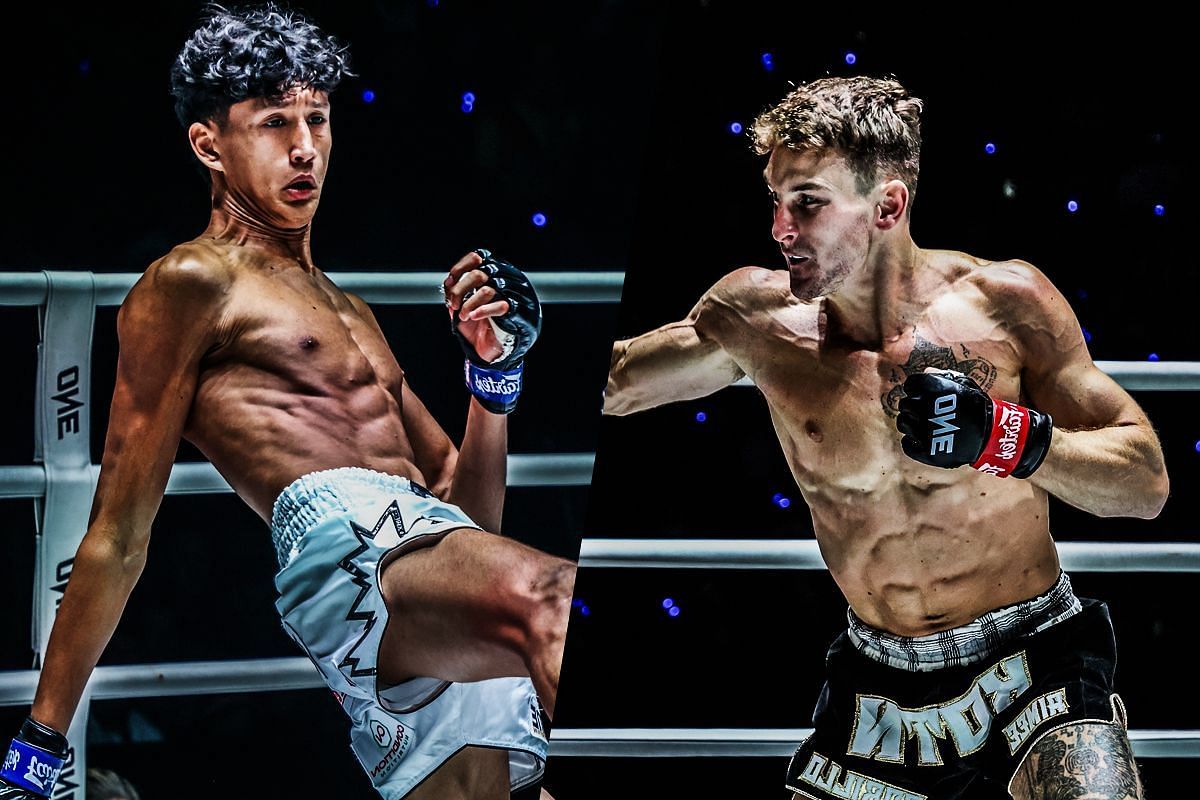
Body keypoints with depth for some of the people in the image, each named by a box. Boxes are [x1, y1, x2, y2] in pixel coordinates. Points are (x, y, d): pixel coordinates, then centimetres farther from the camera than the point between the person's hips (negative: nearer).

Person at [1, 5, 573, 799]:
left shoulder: (350, 313, 33)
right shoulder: (194, 282, 9)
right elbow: (119, 537, 7)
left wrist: (493, 371, 15)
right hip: (344, 544, -9)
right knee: (547, 594, -37)